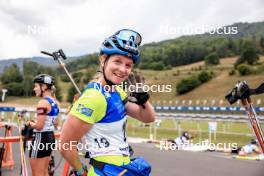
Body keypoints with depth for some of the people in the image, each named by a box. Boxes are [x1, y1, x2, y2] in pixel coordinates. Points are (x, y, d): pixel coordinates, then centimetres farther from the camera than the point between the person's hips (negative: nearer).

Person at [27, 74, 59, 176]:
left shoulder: (43, 102, -18)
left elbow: (39, 126, -22)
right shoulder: (55, 102, 9)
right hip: (50, 137, 9)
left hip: (41, 138, -9)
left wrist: (30, 123, -3)